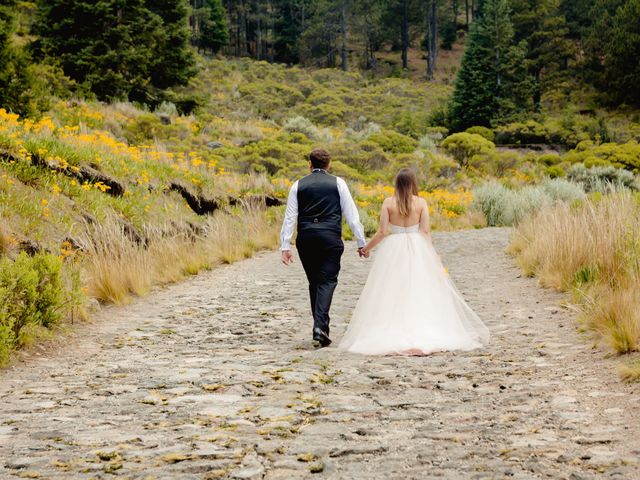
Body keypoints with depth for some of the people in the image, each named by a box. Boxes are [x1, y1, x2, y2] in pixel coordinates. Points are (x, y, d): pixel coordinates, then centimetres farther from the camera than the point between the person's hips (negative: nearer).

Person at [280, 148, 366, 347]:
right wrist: (361, 242, 8)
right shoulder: (337, 183, 5)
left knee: (314, 282, 15)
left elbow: (289, 217, 5)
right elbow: (351, 214, 3)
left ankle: (320, 326, 19)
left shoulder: (298, 186, 9)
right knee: (327, 281, -4)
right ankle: (320, 326, -22)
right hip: (330, 238, -2)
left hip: (305, 239, 2)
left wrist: (285, 246, 5)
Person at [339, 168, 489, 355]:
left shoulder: (388, 203, -3)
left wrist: (367, 247, 10)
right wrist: (430, 254, 4)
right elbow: (425, 231, -4)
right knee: (420, 292, 6)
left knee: (393, 293, 4)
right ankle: (424, 335, 3)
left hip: (393, 249, 0)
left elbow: (382, 232, -4)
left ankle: (393, 336, 0)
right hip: (417, 249, 0)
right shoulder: (421, 202, -2)